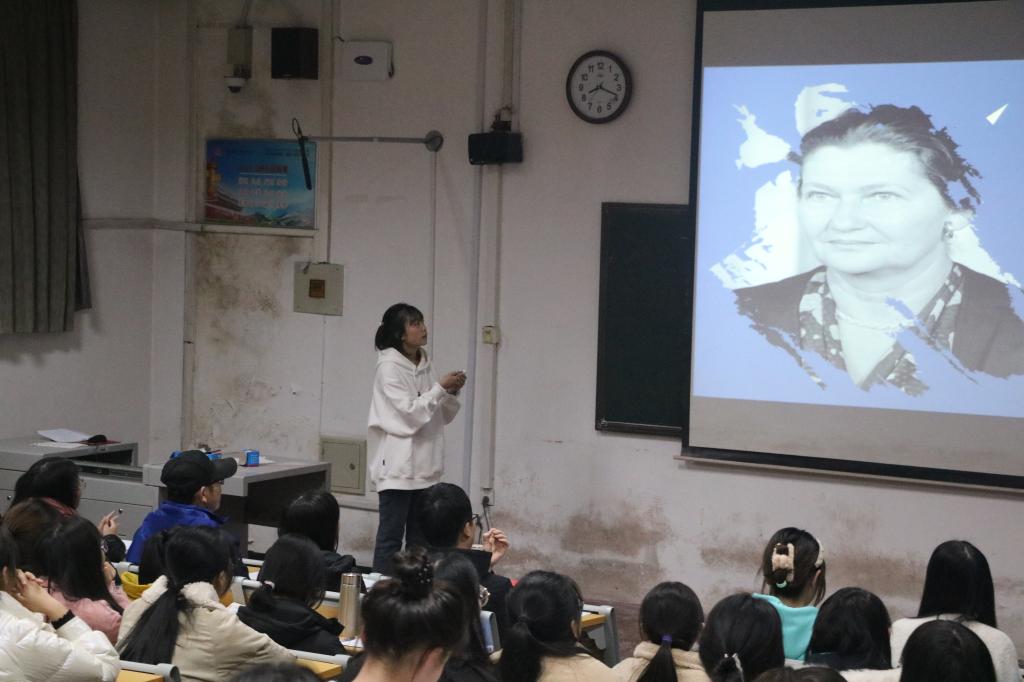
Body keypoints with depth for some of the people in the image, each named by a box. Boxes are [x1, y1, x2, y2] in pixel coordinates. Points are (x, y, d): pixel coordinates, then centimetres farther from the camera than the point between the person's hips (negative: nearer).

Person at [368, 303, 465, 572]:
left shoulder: (424, 365, 10)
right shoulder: (389, 367, -10)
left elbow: (444, 416, 14)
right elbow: (410, 414, -17)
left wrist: (452, 392, -3)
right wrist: (440, 388, -14)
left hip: (425, 466, 7)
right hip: (398, 466, -7)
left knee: (420, 539, 11)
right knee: (391, 537, -3)